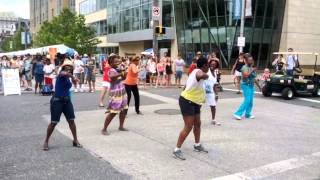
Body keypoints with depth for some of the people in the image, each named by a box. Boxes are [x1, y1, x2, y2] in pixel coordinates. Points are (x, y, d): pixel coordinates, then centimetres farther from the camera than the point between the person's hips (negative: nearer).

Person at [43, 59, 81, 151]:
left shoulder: (68, 78, 12)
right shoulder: (61, 73, -11)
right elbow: (65, 73, -37)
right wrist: (73, 77, -25)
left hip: (67, 100, 7)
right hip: (57, 100, -7)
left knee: (71, 120, 5)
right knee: (53, 122, -2)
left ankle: (75, 140, 16)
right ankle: (46, 141, 16)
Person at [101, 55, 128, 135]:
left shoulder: (118, 69, 9)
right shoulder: (112, 70, -18)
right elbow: (111, 76, -42)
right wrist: (120, 74, -55)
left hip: (122, 92, 9)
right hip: (115, 94, -9)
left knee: (124, 110, 14)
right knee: (113, 112, -8)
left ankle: (121, 126, 28)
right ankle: (104, 129, 1)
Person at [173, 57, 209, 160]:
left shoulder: (196, 72, 16)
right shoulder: (199, 71, -17)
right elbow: (202, 75, -44)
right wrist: (206, 76, -21)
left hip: (193, 102, 11)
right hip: (187, 102, -11)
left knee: (197, 124, 19)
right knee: (188, 127, -11)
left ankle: (197, 145, 37)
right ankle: (177, 150, -5)